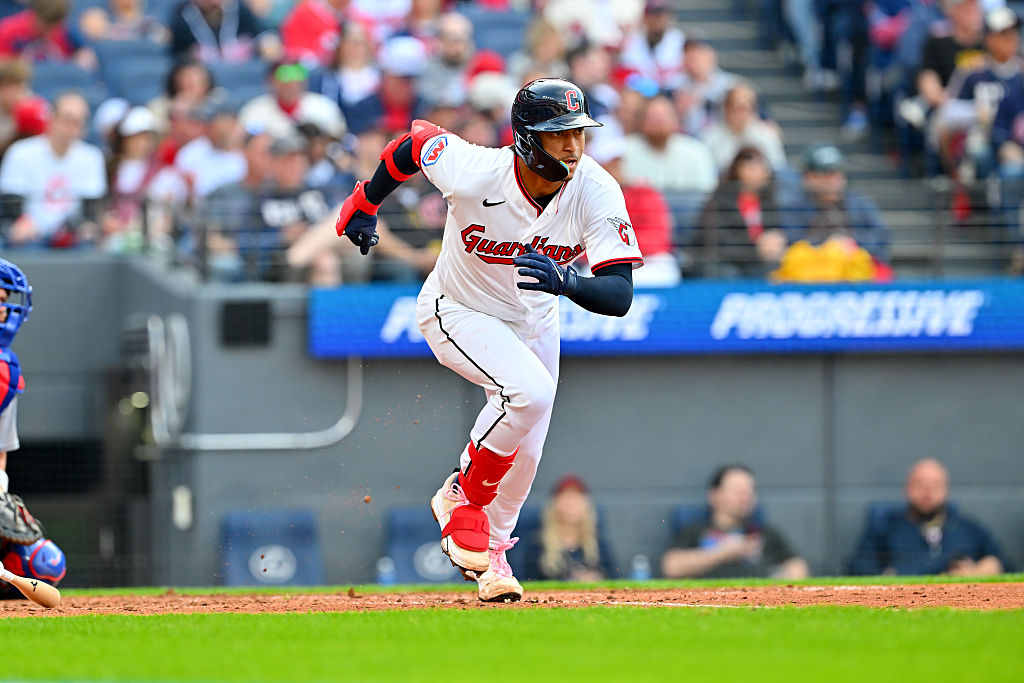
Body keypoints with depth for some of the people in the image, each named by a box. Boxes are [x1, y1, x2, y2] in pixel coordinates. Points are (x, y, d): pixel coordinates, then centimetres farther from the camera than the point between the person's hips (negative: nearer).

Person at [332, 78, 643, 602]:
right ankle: (461, 499, -6)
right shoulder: (473, 173, -34)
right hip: (457, 314, -4)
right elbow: (416, 140, -13)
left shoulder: (596, 193, -28)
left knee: (524, 454, 11)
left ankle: (491, 552, 39)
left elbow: (619, 294, -32)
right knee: (529, 391, -29)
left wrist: (568, 281, -54)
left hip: (533, 320, 4)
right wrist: (363, 206, 2)